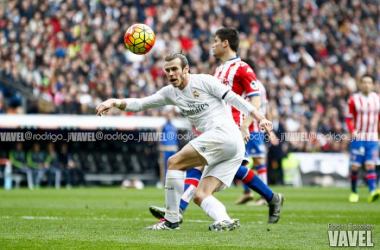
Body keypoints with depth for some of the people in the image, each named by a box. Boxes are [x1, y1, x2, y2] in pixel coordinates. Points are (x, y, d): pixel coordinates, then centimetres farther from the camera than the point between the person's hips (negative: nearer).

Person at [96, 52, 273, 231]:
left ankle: (171, 220, -9)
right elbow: (140, 104, 16)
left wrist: (260, 118, -9)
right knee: (201, 196, 0)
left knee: (174, 162, -11)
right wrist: (115, 102, 1)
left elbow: (234, 99, -2)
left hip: (224, 131, -9)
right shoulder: (170, 93, 19)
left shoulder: (204, 81, -1)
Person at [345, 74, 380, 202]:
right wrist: (353, 131, -16)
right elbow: (349, 118, 1)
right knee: (355, 167, -1)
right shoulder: (354, 99, -1)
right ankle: (354, 192, 18)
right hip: (358, 138, -1)